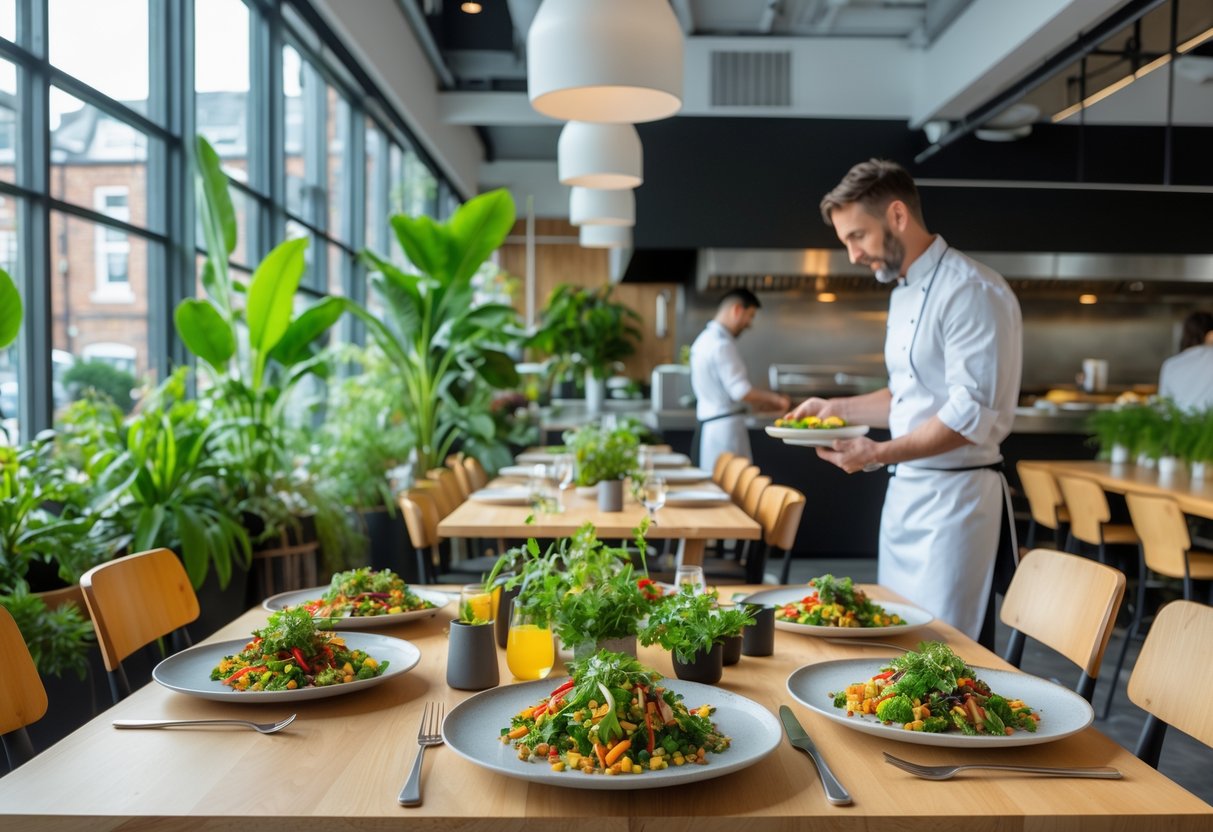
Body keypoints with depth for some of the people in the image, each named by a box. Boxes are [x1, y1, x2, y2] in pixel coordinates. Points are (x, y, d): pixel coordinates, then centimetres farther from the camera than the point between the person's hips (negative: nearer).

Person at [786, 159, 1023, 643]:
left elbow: (973, 414, -22)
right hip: (905, 492, 9)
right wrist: (837, 408, 11)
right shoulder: (903, 293, 15)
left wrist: (880, 454, -26)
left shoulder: (973, 293, -16)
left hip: (954, 497, -9)